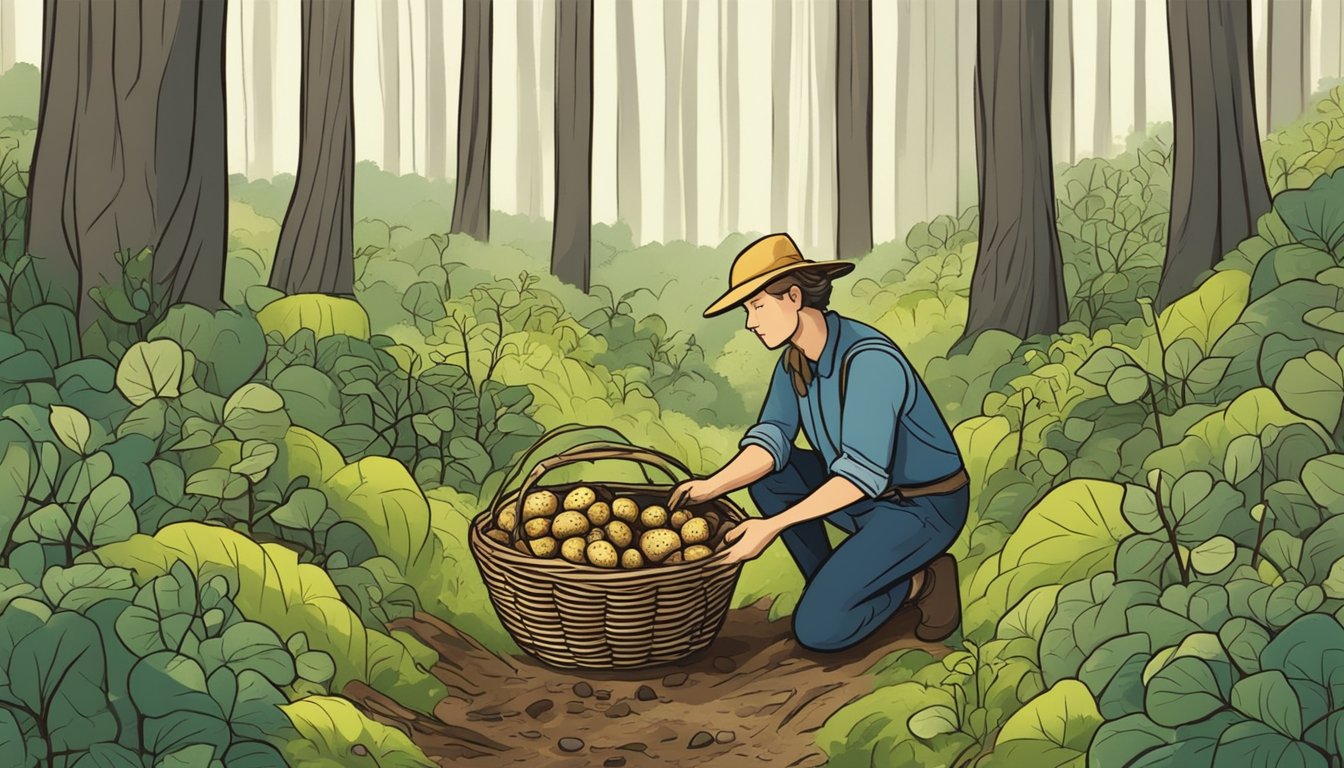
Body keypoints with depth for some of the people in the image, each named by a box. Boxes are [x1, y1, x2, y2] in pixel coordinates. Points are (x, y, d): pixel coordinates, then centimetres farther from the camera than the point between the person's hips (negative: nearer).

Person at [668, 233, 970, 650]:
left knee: (818, 627, -21)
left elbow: (862, 474, -34)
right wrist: (711, 485, -26)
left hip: (924, 509, -9)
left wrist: (772, 525, -36)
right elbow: (771, 442, -8)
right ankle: (828, 587, 9)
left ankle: (921, 581, 3)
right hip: (871, 497, 9)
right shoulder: (796, 359, -2)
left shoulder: (870, 361, -30)